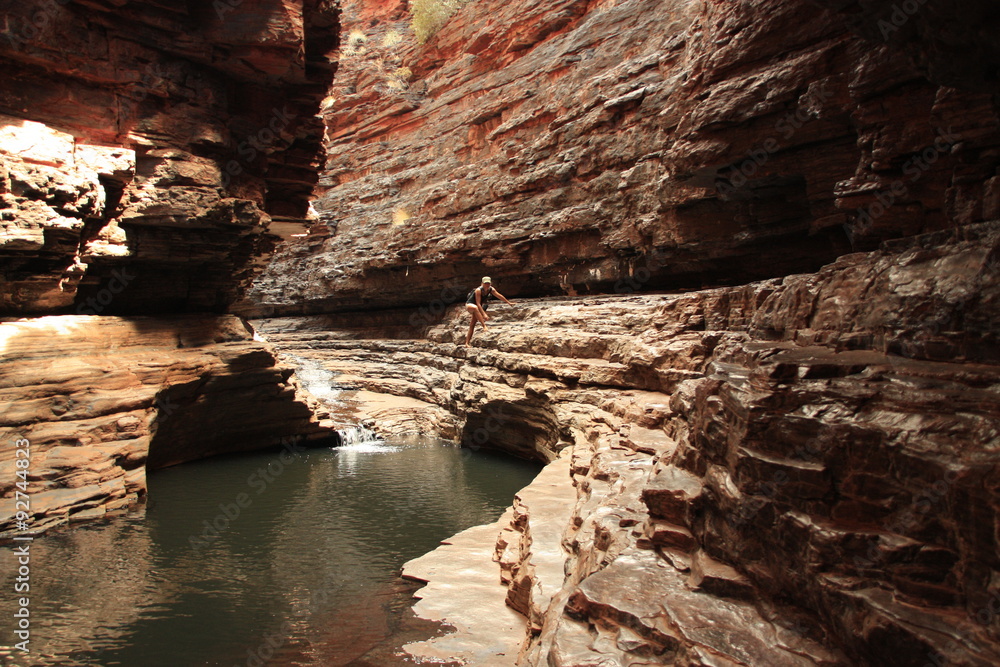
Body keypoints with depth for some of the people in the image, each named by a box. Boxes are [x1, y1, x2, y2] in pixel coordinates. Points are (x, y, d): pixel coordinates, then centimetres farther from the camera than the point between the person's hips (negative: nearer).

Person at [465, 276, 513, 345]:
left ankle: (467, 342, 5)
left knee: (472, 324, 2)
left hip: (478, 307, 7)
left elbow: (499, 296, 6)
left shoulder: (491, 290, -9)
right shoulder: (478, 290, -28)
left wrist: (509, 303, 15)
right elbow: (478, 303, -32)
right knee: (475, 308, -42)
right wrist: (484, 314, -39)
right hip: (469, 305, -7)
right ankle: (484, 326, -46)